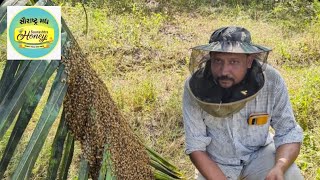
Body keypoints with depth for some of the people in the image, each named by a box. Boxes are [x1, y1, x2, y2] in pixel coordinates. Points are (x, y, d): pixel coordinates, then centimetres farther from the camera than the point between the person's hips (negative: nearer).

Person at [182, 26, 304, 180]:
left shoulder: (271, 81, -23)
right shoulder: (195, 86, -24)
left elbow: (289, 133, -14)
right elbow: (196, 147, -18)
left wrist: (279, 167, -34)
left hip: (259, 154, 0)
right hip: (215, 162, 0)